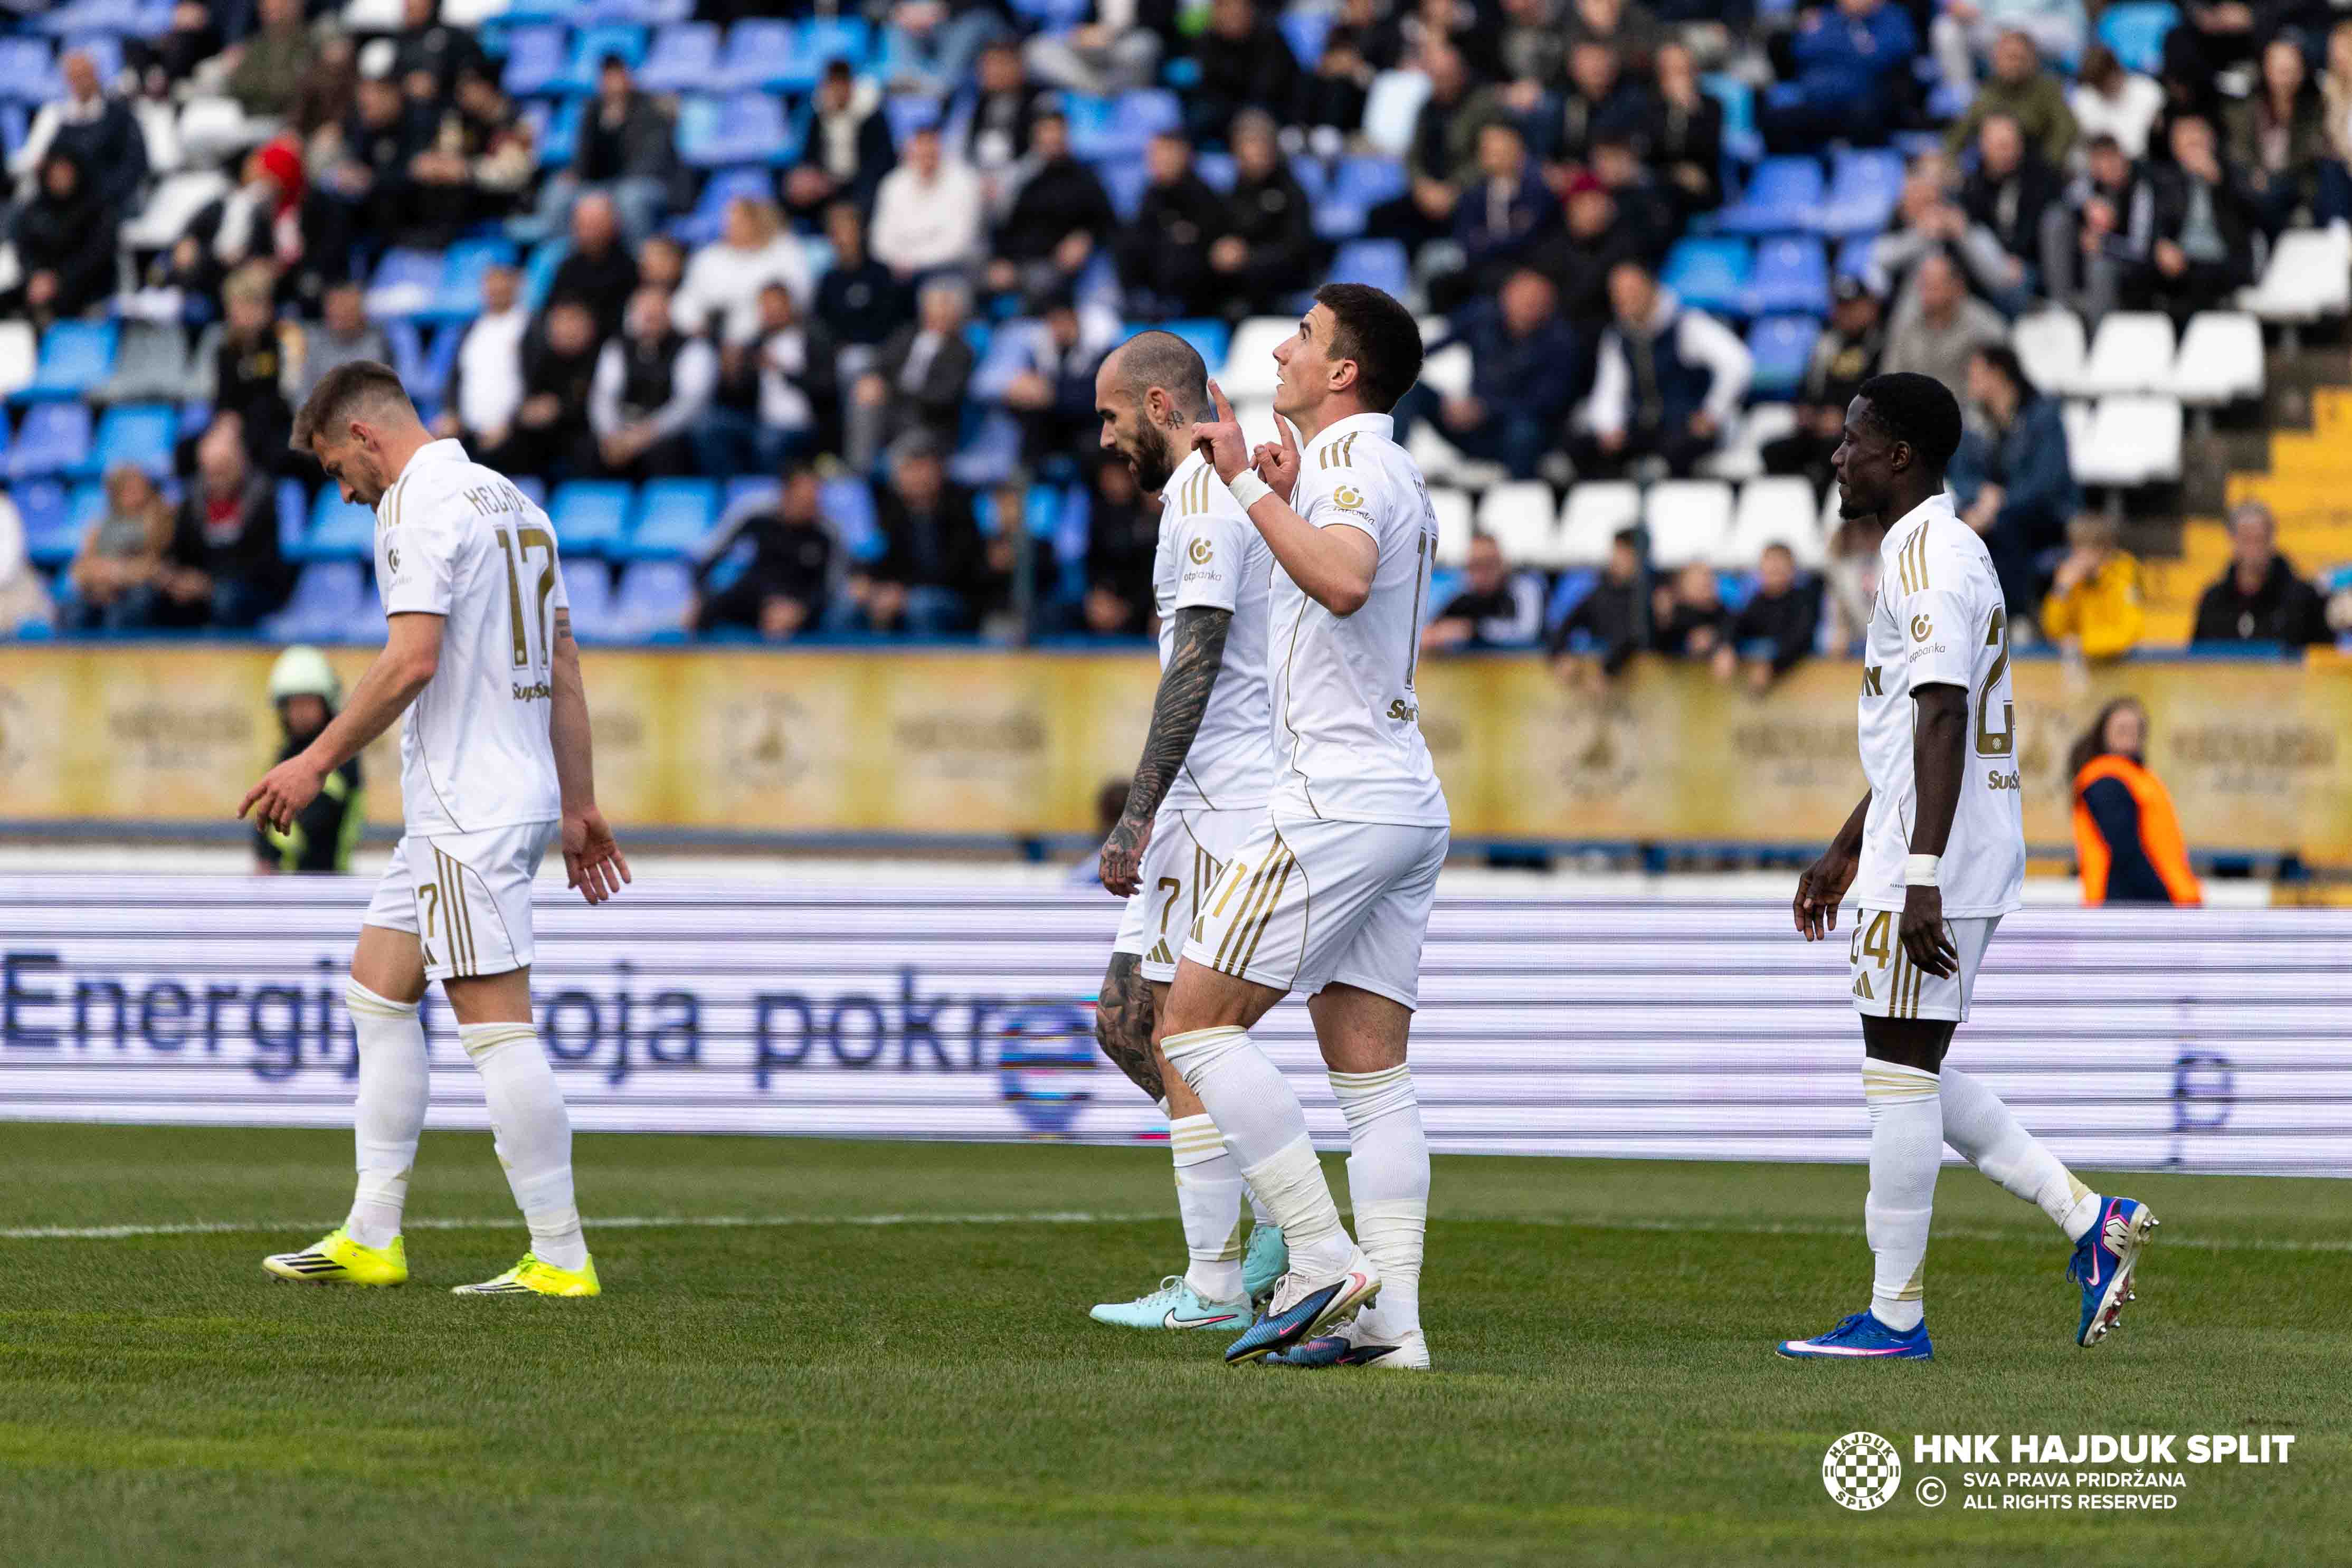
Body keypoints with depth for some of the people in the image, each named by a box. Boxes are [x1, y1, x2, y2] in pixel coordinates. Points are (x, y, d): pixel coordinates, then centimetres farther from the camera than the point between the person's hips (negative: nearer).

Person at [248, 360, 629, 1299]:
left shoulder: (422, 506, -11)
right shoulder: (507, 500, 18)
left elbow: (412, 660, -22)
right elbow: (563, 667, 19)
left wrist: (317, 761, -15)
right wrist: (578, 806, 22)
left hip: (470, 814, -10)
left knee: (496, 1026, -9)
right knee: (378, 992, 15)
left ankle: (561, 1257, -9)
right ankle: (371, 1238, 15)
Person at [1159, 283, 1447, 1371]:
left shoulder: (1350, 456, -10)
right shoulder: (1385, 469, 22)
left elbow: (1344, 580, -31)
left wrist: (1249, 485, -27)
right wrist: (1286, 499, 29)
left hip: (1339, 801, -10)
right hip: (1407, 804, 10)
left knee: (1194, 1023, -6)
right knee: (1370, 1076, 5)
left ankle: (1324, 1260, -13)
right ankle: (1389, 1321, -2)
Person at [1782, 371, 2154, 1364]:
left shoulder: (1929, 557, -14)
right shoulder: (1935, 551, 19)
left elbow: (1943, 721, -23)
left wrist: (1922, 879, -27)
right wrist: (1844, 852, 32)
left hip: (1936, 865, -10)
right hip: (1912, 853, 10)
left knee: (1899, 1068, -6)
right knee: (1909, 1070, 15)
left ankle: (1896, 1317, -2)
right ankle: (2091, 1221, 12)